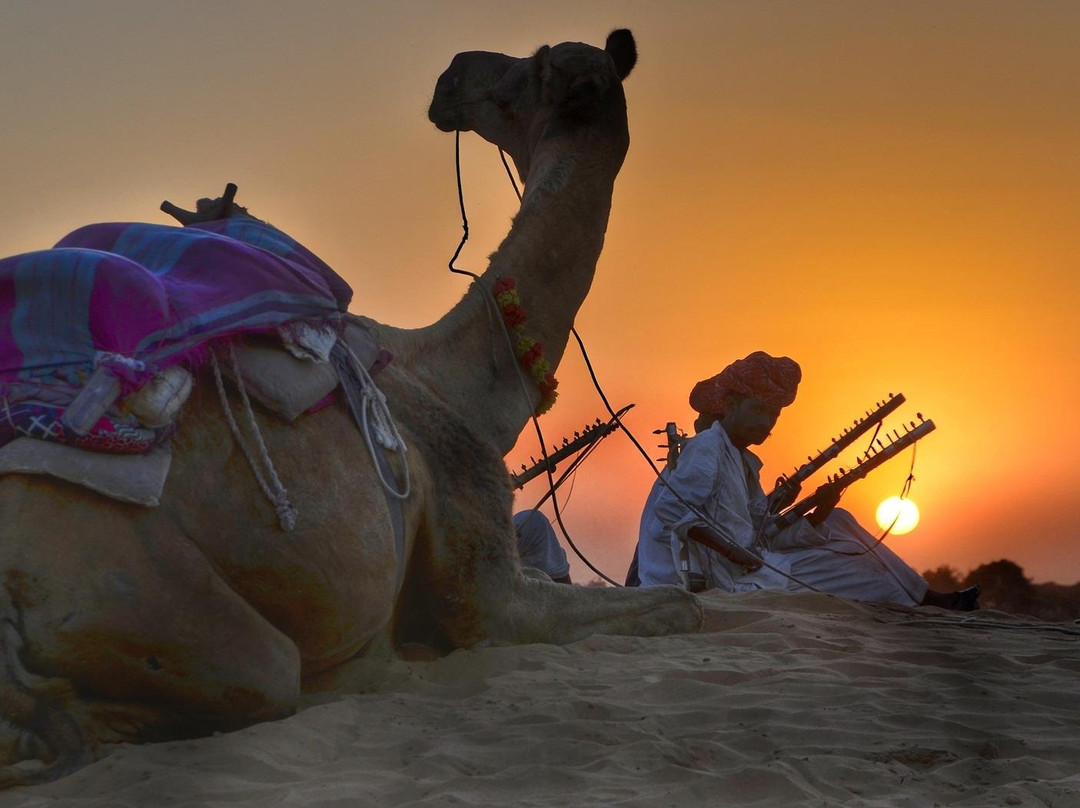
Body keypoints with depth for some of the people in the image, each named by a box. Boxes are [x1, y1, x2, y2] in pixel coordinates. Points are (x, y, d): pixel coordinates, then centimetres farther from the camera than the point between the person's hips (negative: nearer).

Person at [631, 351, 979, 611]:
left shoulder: (745, 463, 17)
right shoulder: (707, 447, -11)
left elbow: (768, 536, 10)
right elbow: (670, 508, -23)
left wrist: (816, 517, -6)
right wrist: (730, 550, -27)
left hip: (752, 564, 10)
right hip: (730, 577, -10)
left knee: (838, 522, 10)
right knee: (851, 566, -7)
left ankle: (925, 596, 7)